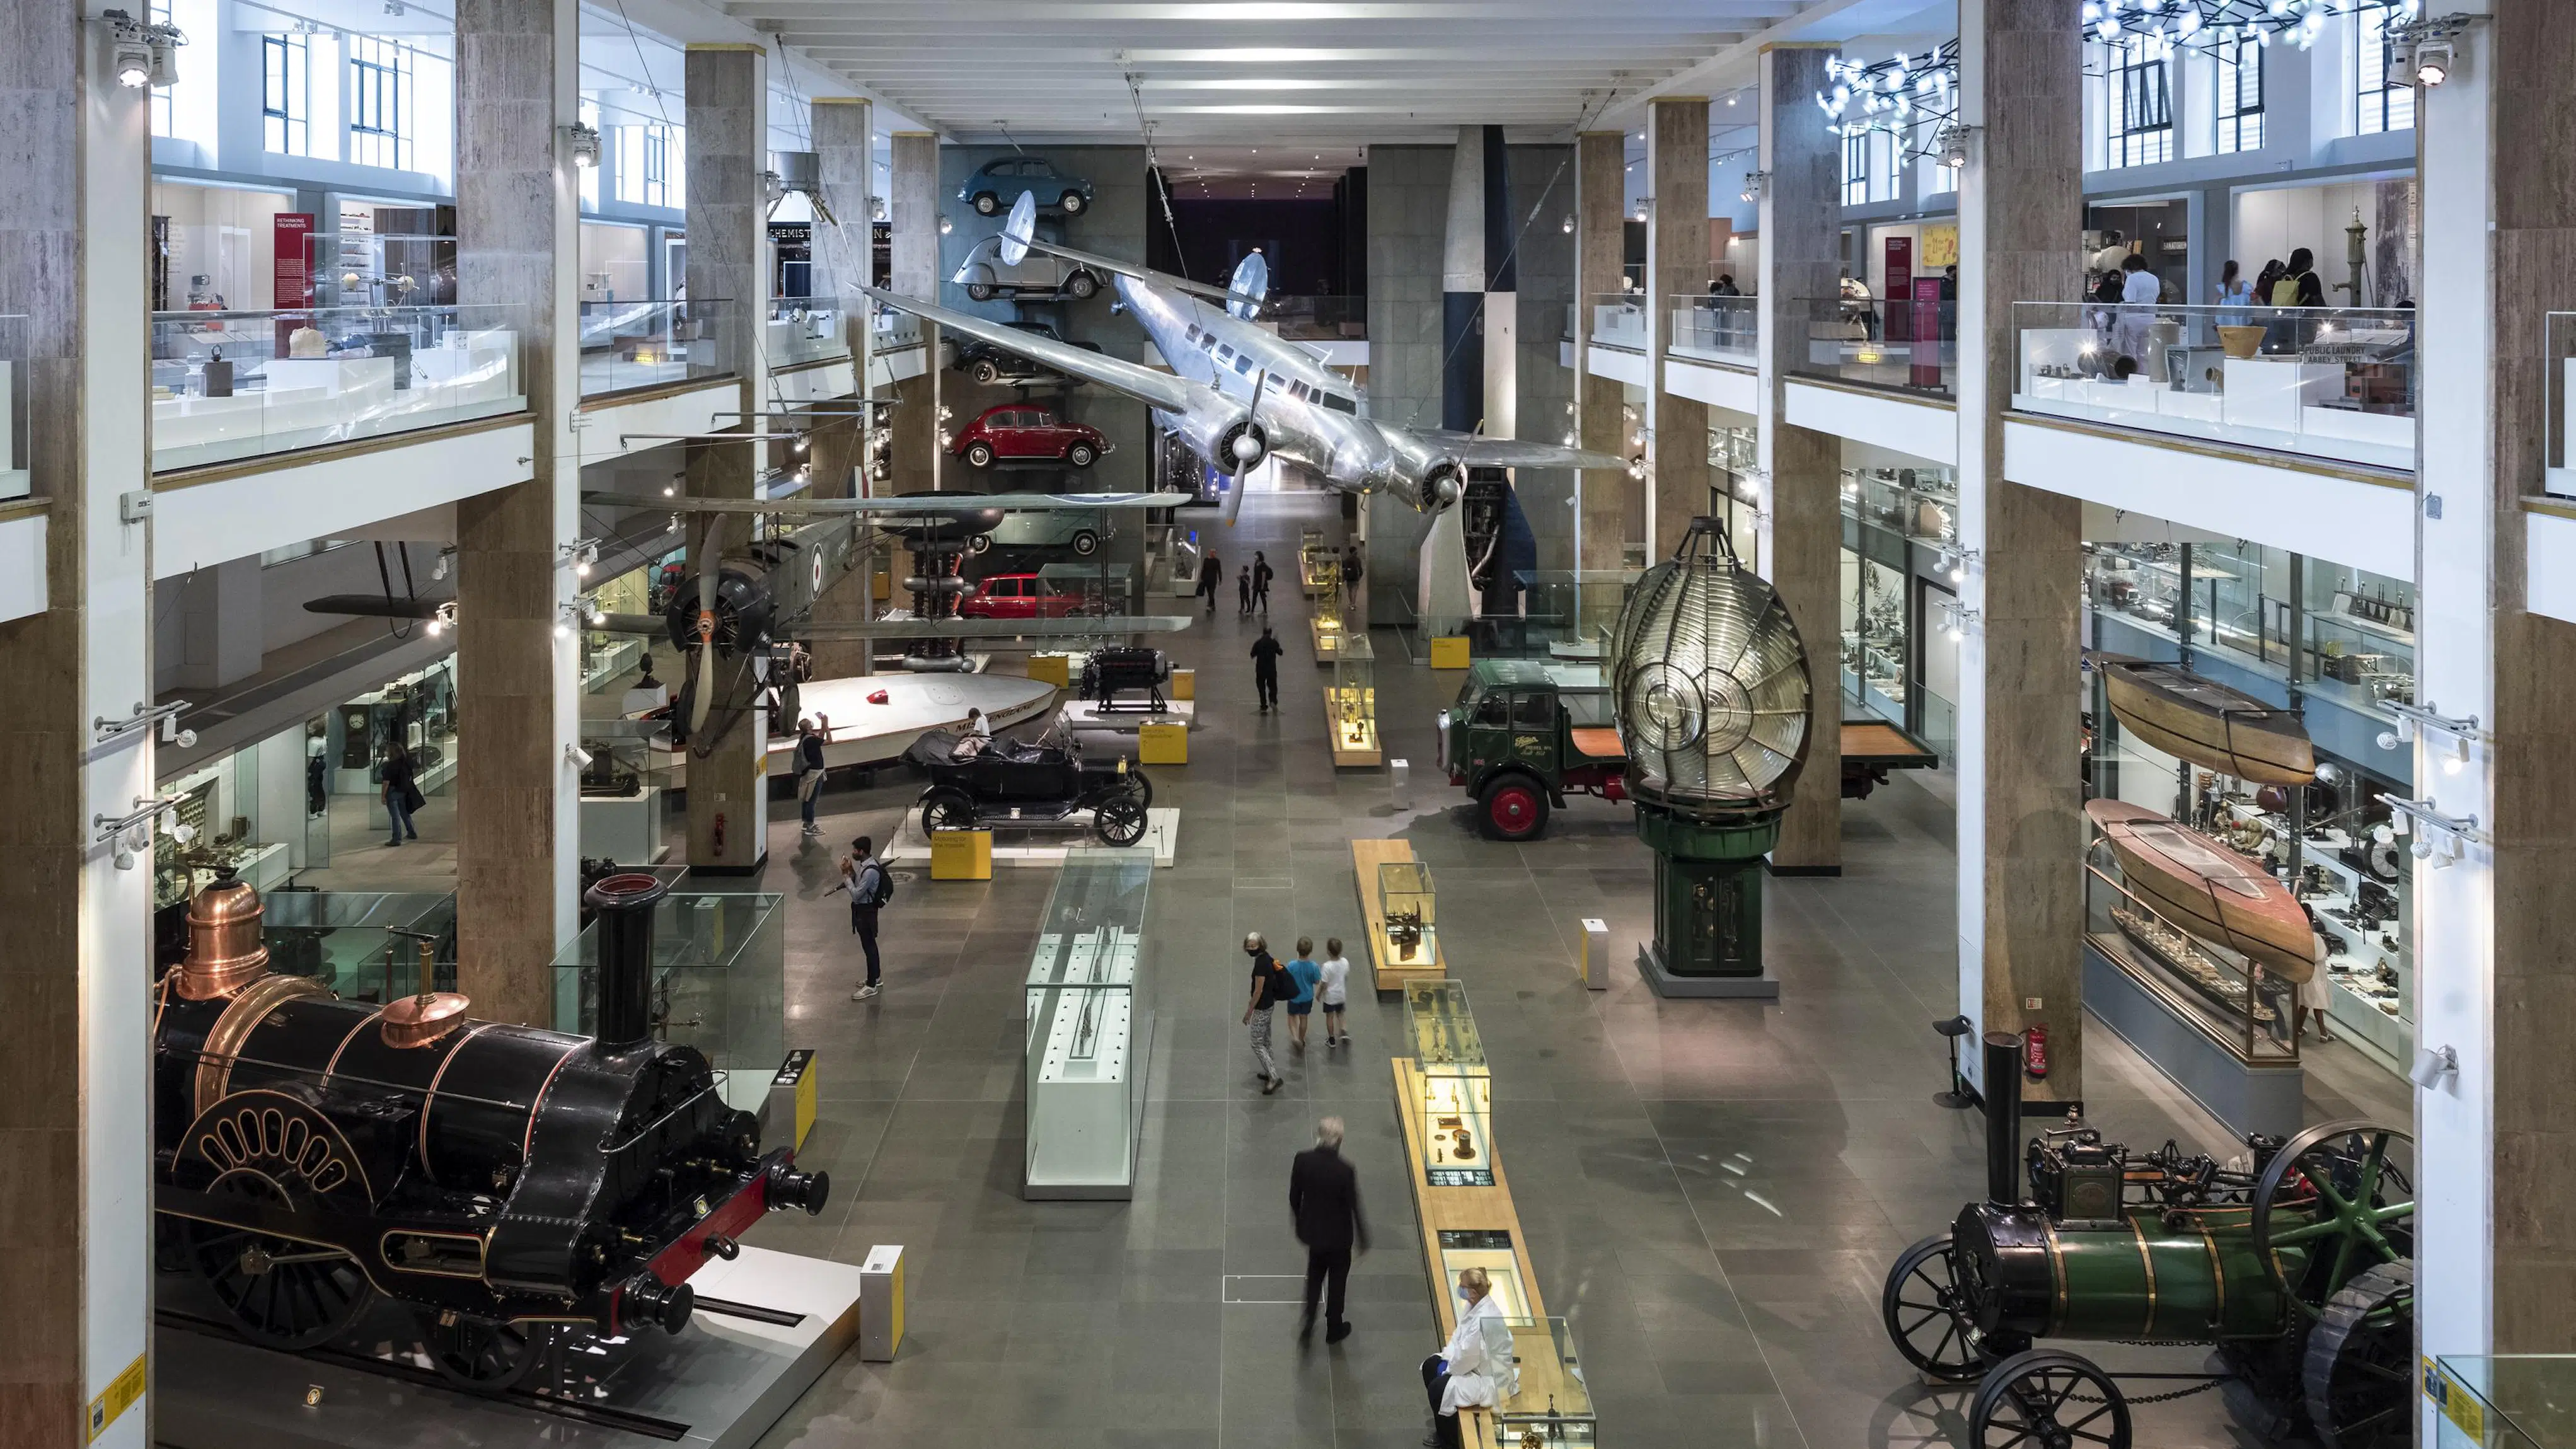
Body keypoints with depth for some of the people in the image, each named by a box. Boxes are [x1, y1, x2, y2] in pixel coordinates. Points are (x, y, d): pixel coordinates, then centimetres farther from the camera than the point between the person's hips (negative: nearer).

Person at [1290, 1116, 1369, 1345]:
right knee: (1337, 1280, 19)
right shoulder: (1345, 1171, -27)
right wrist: (1363, 1239, -1)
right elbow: (1354, 1206, -16)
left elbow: (1294, 1196, -4)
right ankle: (1334, 1329, 35)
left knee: (1315, 1274, 28)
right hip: (1337, 1234, -3)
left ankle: (1307, 1323, 21)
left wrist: (1299, 1223, 16)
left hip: (1311, 1230, 3)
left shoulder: (1302, 1161, -17)